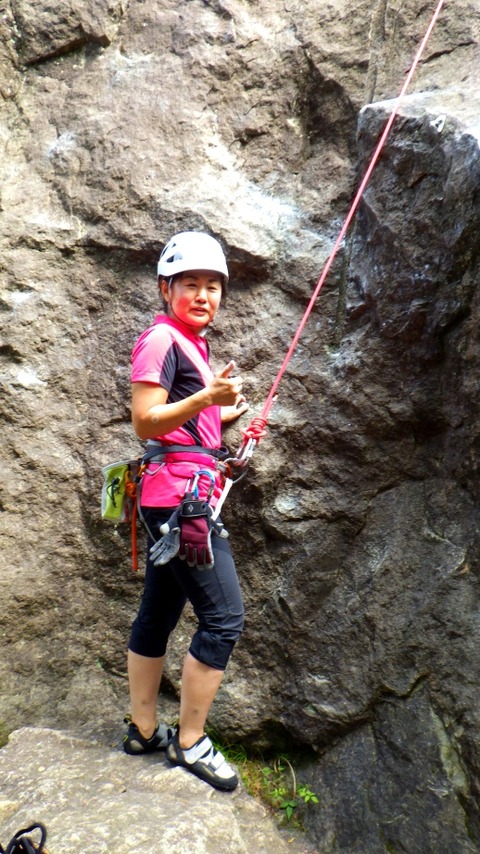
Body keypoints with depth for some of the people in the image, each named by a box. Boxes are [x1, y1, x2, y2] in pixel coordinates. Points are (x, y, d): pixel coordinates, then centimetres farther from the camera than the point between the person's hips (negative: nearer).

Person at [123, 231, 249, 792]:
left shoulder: (190, 343, 20)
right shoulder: (162, 339, -9)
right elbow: (145, 422, -18)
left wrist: (223, 414, 25)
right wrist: (205, 397, -28)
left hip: (179, 495, 10)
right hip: (181, 490, -10)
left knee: (158, 614, 15)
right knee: (224, 616, -6)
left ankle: (142, 730, 28)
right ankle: (190, 741, 9)